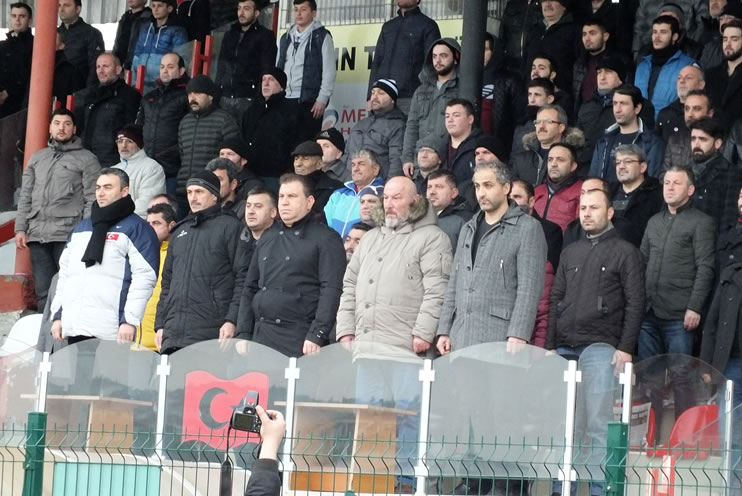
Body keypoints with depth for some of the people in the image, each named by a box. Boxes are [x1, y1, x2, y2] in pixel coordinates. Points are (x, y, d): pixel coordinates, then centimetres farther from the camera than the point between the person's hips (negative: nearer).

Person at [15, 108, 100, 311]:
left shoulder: (86, 159, 6)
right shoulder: (37, 158, 21)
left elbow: (92, 199, 0)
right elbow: (25, 197, 19)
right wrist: (20, 228, 9)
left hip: (68, 235, -4)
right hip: (37, 234, 5)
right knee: (43, 292, 3)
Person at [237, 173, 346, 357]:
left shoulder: (326, 239, 0)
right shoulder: (268, 237, 19)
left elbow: (331, 291, -9)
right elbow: (250, 288, 21)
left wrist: (316, 336, -18)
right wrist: (243, 335, 11)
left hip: (299, 341, -6)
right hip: (261, 336, 6)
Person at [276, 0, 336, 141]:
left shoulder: (322, 37, 0)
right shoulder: (286, 38, 17)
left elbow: (329, 71, -6)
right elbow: (278, 68, 19)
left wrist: (322, 99, -13)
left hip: (309, 101, -5)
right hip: (285, 100, 5)